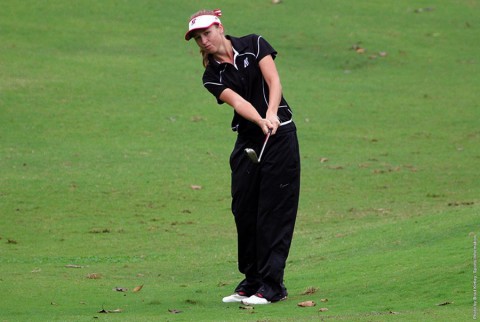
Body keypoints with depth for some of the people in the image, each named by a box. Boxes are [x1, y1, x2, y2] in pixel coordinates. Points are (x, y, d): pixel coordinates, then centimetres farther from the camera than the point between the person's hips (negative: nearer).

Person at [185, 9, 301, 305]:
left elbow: (274, 82, -13)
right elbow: (238, 102, -13)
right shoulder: (213, 76, 4)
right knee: (244, 211, 3)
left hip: (280, 135, -4)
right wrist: (260, 121, -33)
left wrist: (271, 114, -32)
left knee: (274, 211, -7)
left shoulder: (254, 45, -2)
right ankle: (252, 282, 15)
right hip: (247, 142, 4)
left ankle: (272, 286, -7)